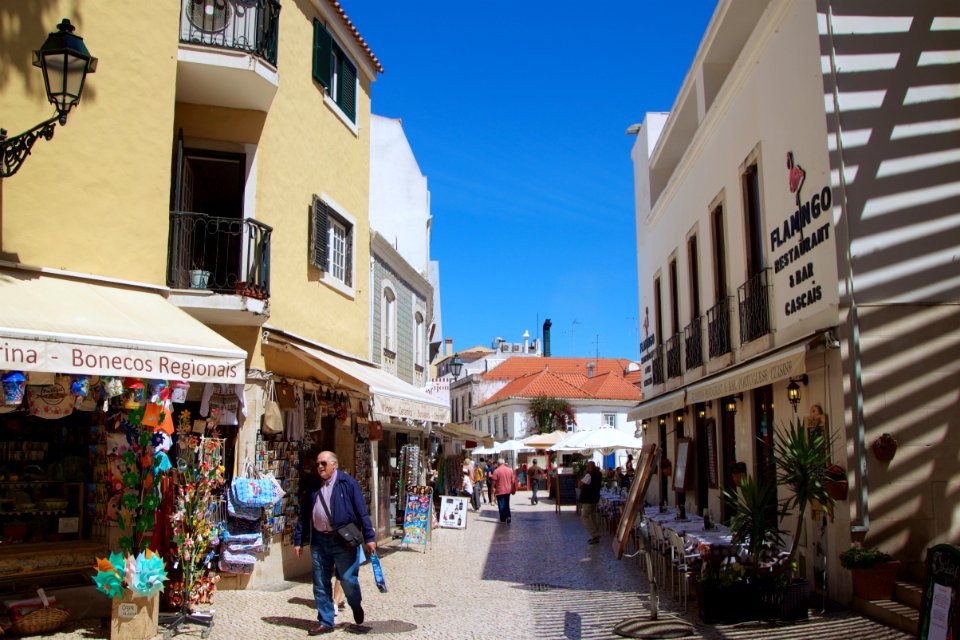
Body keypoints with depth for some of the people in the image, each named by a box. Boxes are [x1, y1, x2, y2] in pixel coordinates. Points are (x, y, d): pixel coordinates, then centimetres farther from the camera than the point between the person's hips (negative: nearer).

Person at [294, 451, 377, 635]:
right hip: (319, 541, 4)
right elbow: (304, 515, 15)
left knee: (348, 580, -1)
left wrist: (369, 537, -8)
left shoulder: (347, 483, -3)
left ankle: (356, 607, 30)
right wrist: (299, 540, 13)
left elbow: (361, 511, -5)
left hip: (343, 541, -4)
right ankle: (325, 622, 20)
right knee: (320, 585, 7)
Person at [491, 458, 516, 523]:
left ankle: (503, 518, 10)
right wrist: (513, 489, 17)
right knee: (507, 504, 13)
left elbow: (494, 481, -12)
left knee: (501, 505, 7)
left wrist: (493, 488, -1)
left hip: (500, 491, -4)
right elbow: (513, 480, 7)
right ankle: (508, 516, -4)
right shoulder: (510, 470, 3)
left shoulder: (496, 471, -10)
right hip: (508, 490, 4)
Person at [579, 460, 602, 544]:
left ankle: (594, 534, -10)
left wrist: (584, 474, -10)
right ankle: (595, 536, 16)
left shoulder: (589, 475, -20)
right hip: (595, 498, 9)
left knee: (584, 516, -4)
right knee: (593, 517, 15)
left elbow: (581, 483, -16)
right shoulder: (599, 475, 7)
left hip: (588, 500, -9)